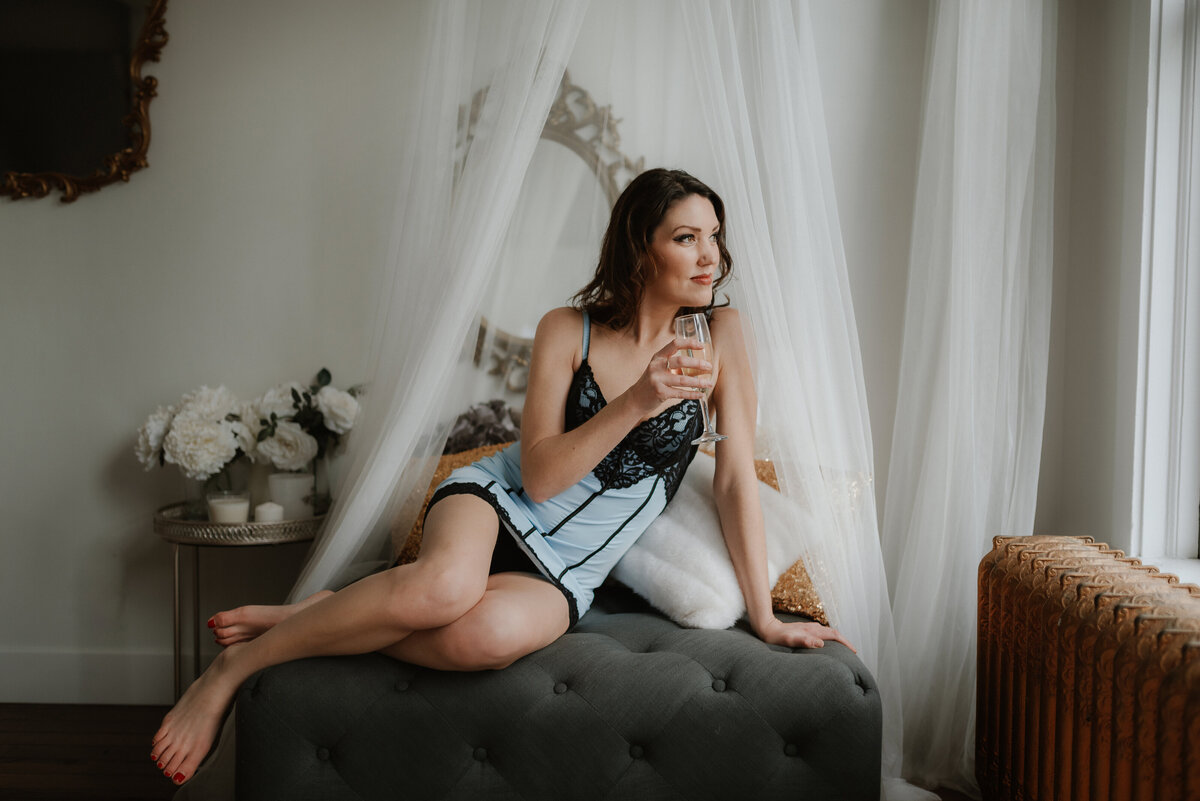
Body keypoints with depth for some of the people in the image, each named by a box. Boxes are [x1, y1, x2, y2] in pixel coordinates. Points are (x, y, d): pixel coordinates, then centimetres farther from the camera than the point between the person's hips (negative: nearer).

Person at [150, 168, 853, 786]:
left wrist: (765, 616, -2)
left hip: (568, 573, 1)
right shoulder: (567, 330, -5)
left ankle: (318, 617, -12)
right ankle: (236, 665, -17)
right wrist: (635, 404, -23)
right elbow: (539, 476, -11)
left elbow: (737, 478, -1)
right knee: (447, 584, -39)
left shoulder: (720, 333, -3)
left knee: (490, 633, -37)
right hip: (498, 503, -1)